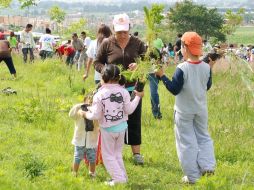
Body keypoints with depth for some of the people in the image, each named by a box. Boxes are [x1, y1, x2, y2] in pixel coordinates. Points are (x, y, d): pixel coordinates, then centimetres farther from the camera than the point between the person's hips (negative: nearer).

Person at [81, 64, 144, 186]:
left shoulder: (99, 95, -17)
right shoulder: (123, 91, -10)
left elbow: (96, 115, -15)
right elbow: (129, 110, -4)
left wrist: (86, 114, 5)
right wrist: (138, 97, 8)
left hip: (107, 129, -4)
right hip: (121, 127, 4)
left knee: (108, 155, 10)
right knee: (117, 153, 21)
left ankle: (119, 177, 2)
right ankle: (122, 176, 22)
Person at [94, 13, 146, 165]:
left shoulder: (137, 43, 2)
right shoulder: (107, 44, -1)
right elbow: (97, 62, 4)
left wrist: (139, 65, -16)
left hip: (132, 88, 1)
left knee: (134, 120, 4)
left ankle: (136, 152, 12)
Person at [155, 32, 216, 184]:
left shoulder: (182, 69, -20)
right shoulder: (206, 67, -6)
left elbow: (174, 90, -16)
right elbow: (208, 86, 7)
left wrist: (162, 76, -11)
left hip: (184, 111, -4)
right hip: (201, 109, 4)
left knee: (187, 142, 4)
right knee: (203, 137, 20)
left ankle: (192, 176, 6)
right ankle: (207, 166, 6)